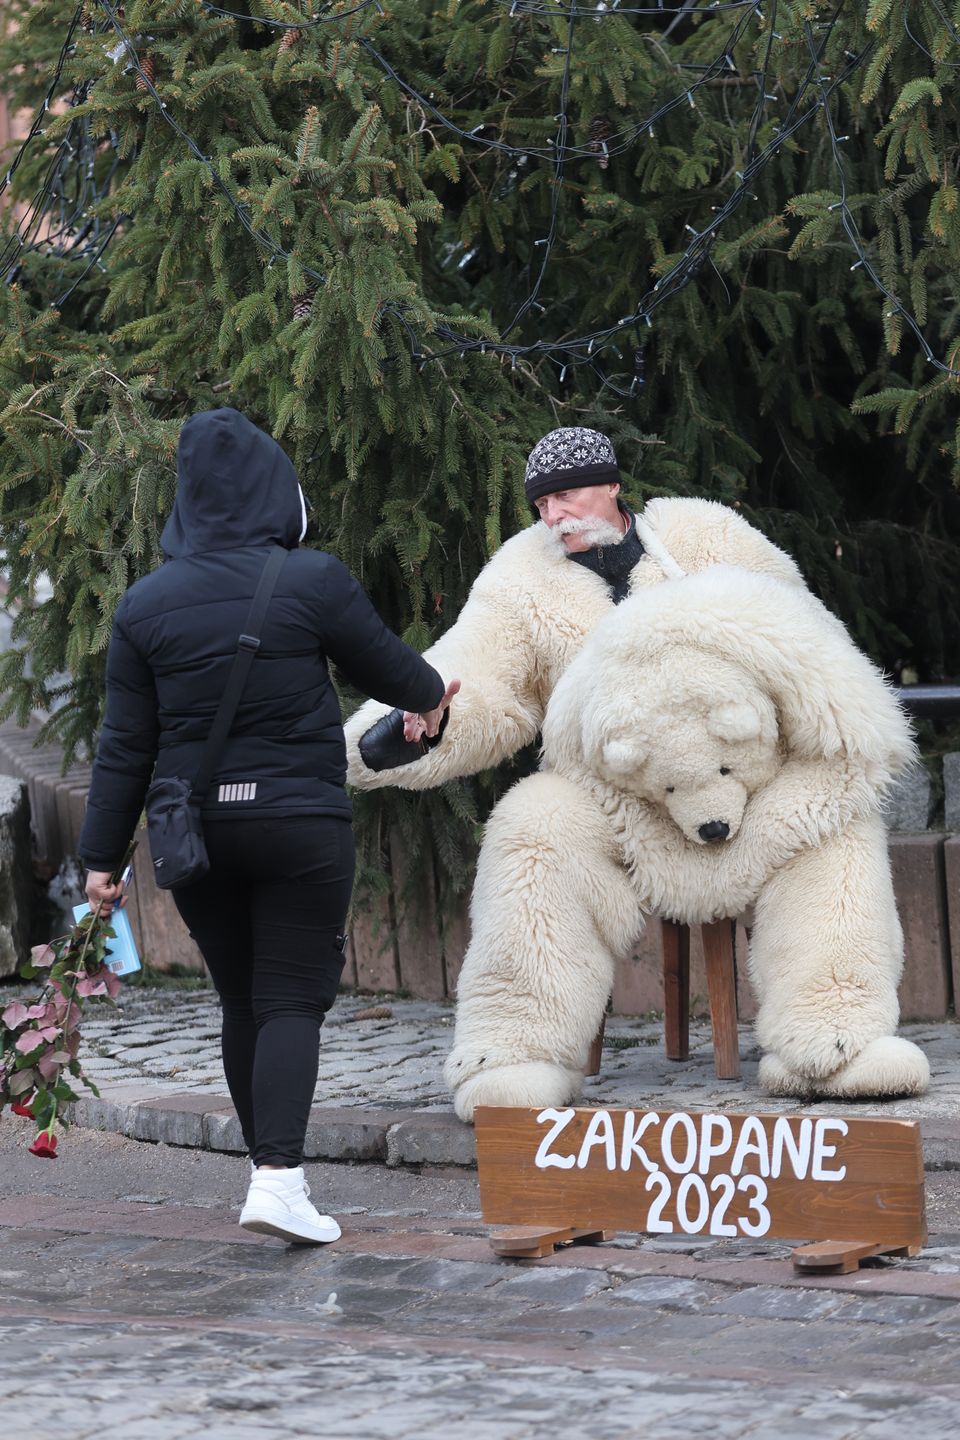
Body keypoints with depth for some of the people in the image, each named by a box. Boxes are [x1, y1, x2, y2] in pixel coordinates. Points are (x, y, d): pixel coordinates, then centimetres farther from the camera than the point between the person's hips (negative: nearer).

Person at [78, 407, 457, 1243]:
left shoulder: (147, 604, -1)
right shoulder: (311, 582, -10)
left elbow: (126, 745, 1)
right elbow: (386, 666, 5)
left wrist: (102, 854, 7)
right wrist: (430, 696, 28)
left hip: (193, 830, 3)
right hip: (298, 825, -3)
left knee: (241, 1002, 15)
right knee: (292, 1001, -2)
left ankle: (274, 1167, 23)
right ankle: (278, 1177, -17)